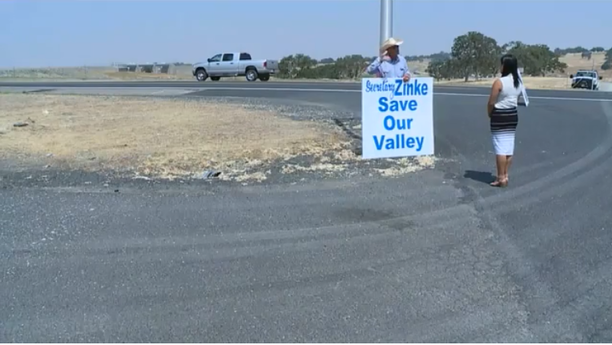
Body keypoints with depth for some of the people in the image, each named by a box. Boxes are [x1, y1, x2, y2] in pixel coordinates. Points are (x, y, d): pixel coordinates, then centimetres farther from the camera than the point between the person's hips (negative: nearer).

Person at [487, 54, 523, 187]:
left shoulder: (499, 82, -17)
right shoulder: (519, 82, 6)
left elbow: (491, 102, -15)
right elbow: (517, 99, 10)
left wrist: (489, 114, 2)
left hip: (499, 115, -7)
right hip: (513, 115, 7)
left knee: (500, 147, -4)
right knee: (509, 146, 10)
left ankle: (501, 178, -2)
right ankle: (505, 176, 16)